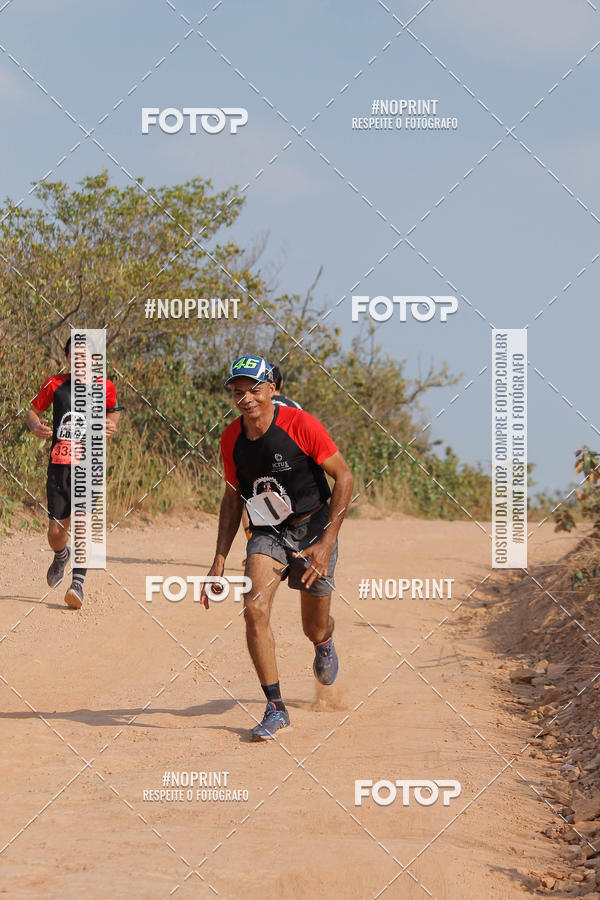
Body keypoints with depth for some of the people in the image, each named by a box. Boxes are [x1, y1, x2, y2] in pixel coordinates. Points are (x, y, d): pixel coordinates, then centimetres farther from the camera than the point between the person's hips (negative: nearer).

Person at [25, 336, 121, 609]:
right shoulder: (55, 385, 2)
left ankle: (78, 583, -15)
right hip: (59, 466, 1)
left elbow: (114, 411, 22)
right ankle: (61, 556, 39)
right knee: (55, 532, 4)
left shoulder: (105, 387, 2)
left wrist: (112, 425, 0)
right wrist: (35, 426, -10)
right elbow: (32, 410, 12)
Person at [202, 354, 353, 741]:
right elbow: (233, 498, 9)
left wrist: (326, 543, -17)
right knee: (255, 610, -21)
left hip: (313, 527, -3)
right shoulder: (232, 438, -5)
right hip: (267, 534, 3)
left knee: (315, 629, 8)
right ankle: (275, 708, -12)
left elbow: (344, 477, -13)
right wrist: (220, 559, 3)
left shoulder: (301, 425, -19)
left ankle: (325, 641, 48)